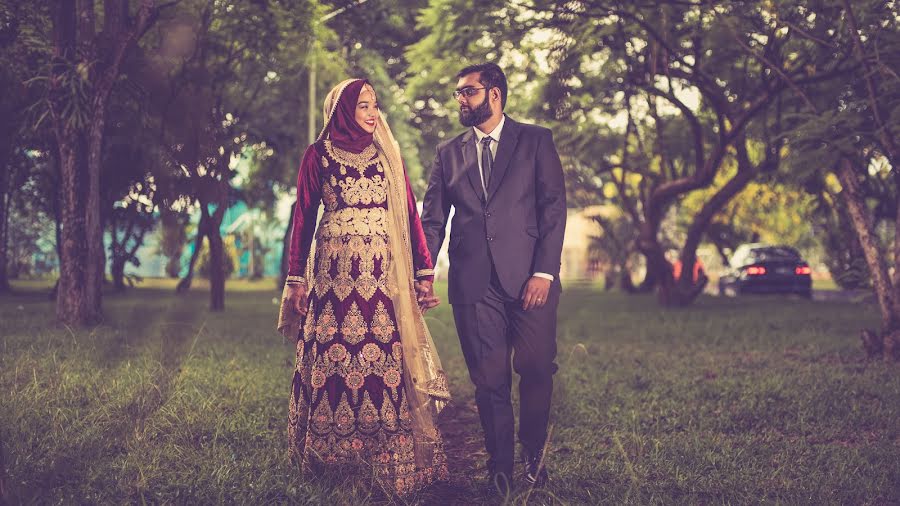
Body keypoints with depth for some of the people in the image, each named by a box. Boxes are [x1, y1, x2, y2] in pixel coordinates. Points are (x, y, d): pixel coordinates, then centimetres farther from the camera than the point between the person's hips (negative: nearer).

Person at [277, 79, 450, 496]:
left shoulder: (388, 155, 12)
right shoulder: (318, 155, 6)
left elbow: (409, 212, 9)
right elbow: (303, 218, 6)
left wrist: (423, 270, 1)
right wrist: (297, 279, 1)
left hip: (383, 271, 1)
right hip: (335, 269, -1)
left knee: (386, 358, -4)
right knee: (330, 354, -2)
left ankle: (389, 456, 2)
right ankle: (328, 448, 11)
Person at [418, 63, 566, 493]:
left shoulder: (535, 140, 6)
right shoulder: (448, 153, 15)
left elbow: (554, 206, 0)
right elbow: (433, 220, 12)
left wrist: (544, 272, -10)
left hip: (530, 279, -2)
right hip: (473, 283, 2)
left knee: (536, 370, -1)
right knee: (489, 380, 4)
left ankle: (533, 455, 21)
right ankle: (500, 467, 15)